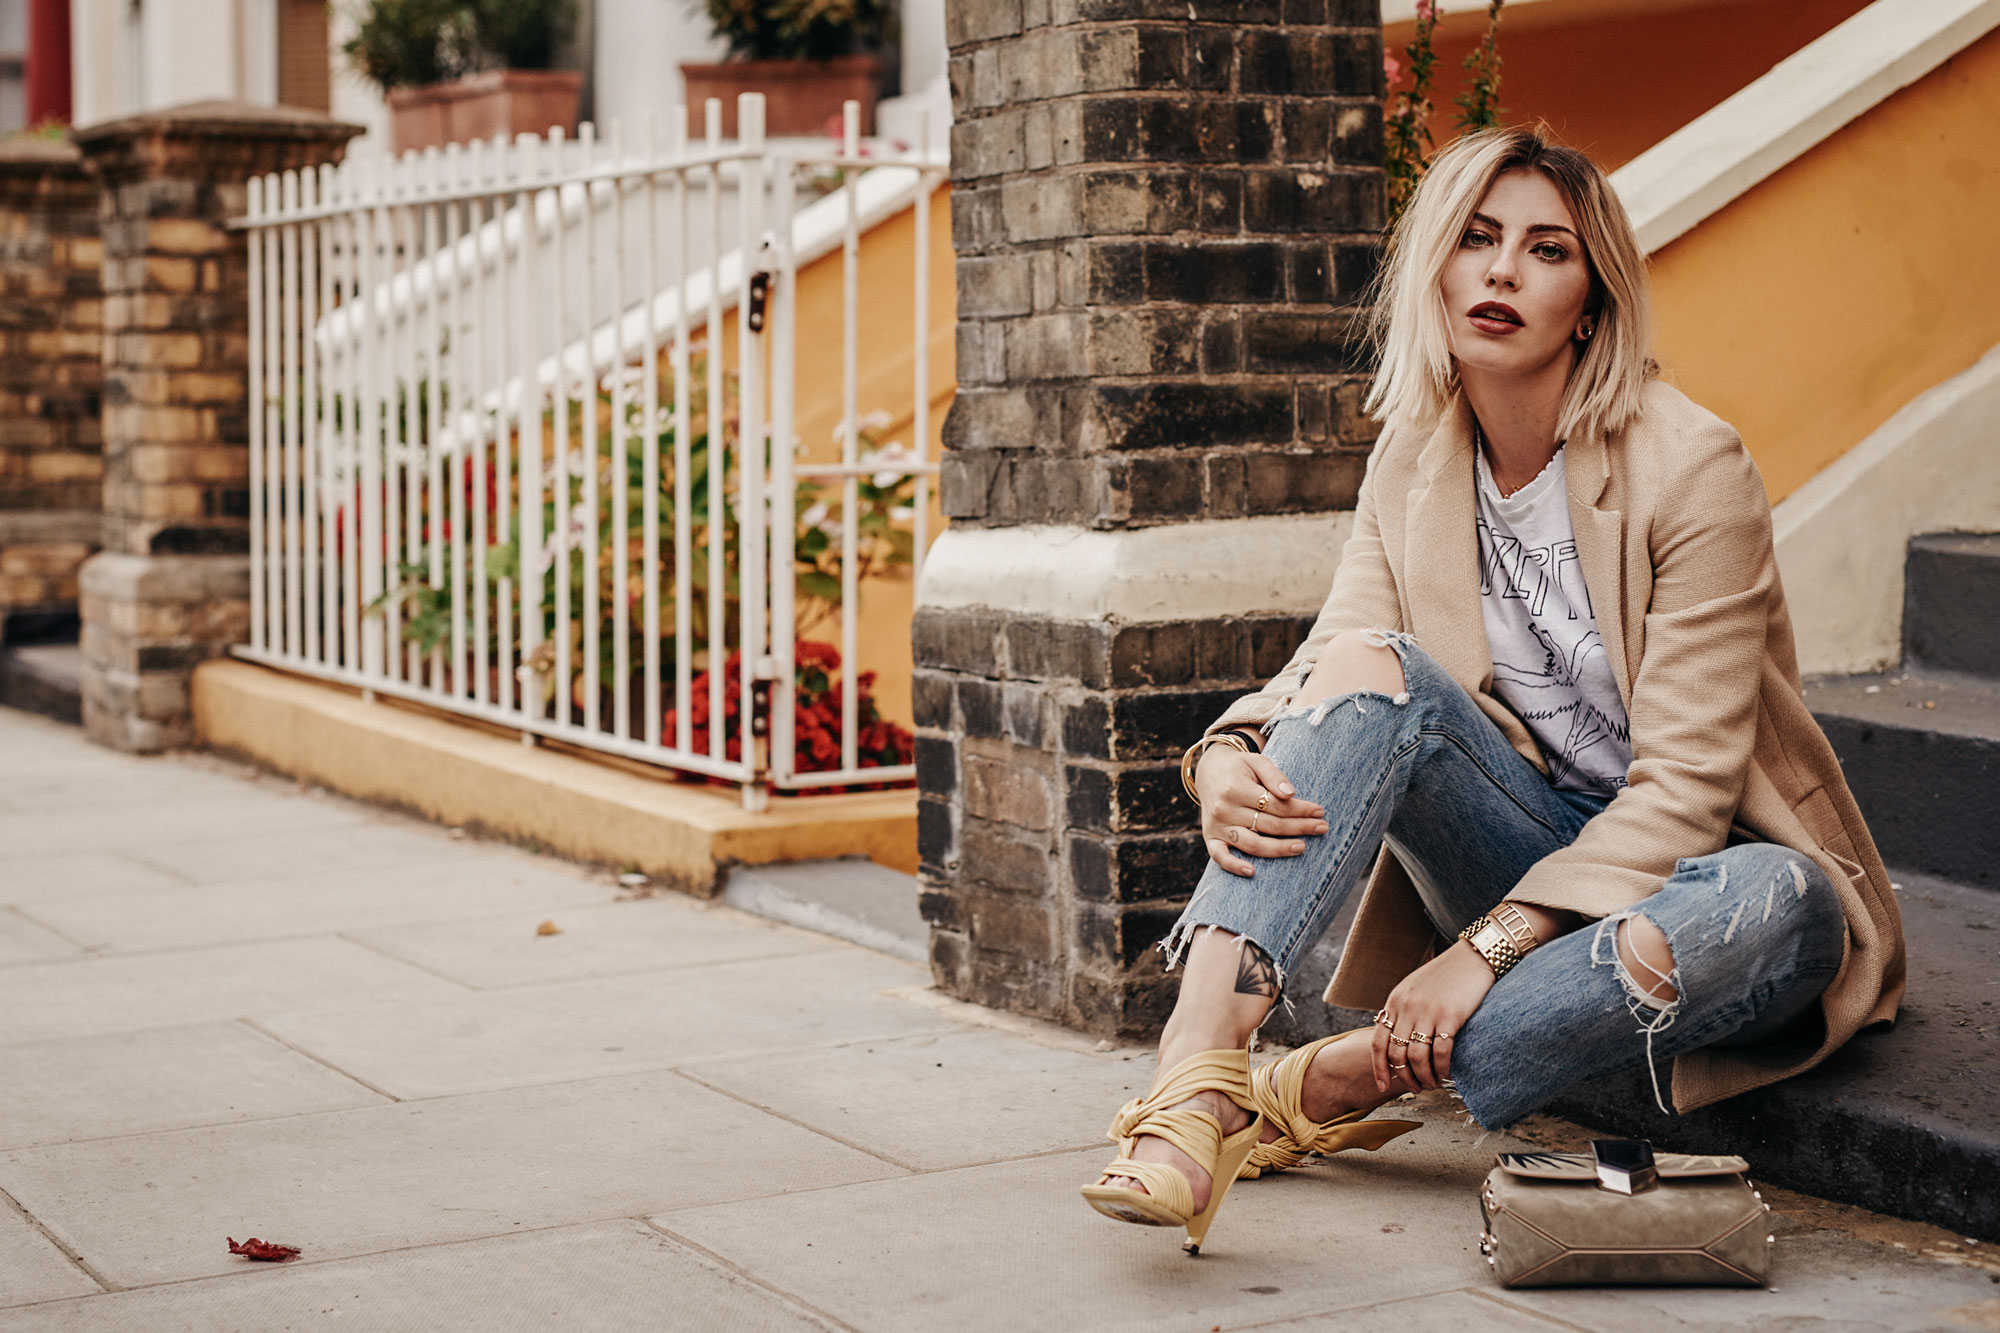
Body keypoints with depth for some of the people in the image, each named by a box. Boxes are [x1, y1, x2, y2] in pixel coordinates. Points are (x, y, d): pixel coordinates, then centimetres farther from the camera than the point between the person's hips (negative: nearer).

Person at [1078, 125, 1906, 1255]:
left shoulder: (1692, 465, -16)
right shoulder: (1414, 457, 1)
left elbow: (1683, 786, -20)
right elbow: (1326, 666, -4)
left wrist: (1489, 947, -28)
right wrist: (1229, 757, -29)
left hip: (1684, 868, -3)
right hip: (1526, 856, 4)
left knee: (1779, 906, -39)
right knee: (1369, 666, -24)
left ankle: (1338, 1082, -32)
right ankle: (1197, 1079, -39)